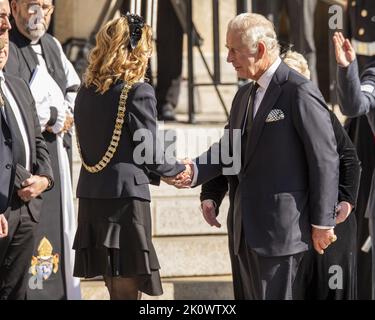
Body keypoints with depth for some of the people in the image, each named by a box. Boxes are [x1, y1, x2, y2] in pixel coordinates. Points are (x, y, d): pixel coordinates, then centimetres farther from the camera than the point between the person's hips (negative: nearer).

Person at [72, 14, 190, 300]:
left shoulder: (87, 91, 10)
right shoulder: (139, 92, -11)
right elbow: (149, 156, -9)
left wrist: (162, 173, 20)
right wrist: (179, 170, 13)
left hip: (91, 197, 7)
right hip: (125, 197, -7)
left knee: (116, 289, 16)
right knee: (127, 290, -2)